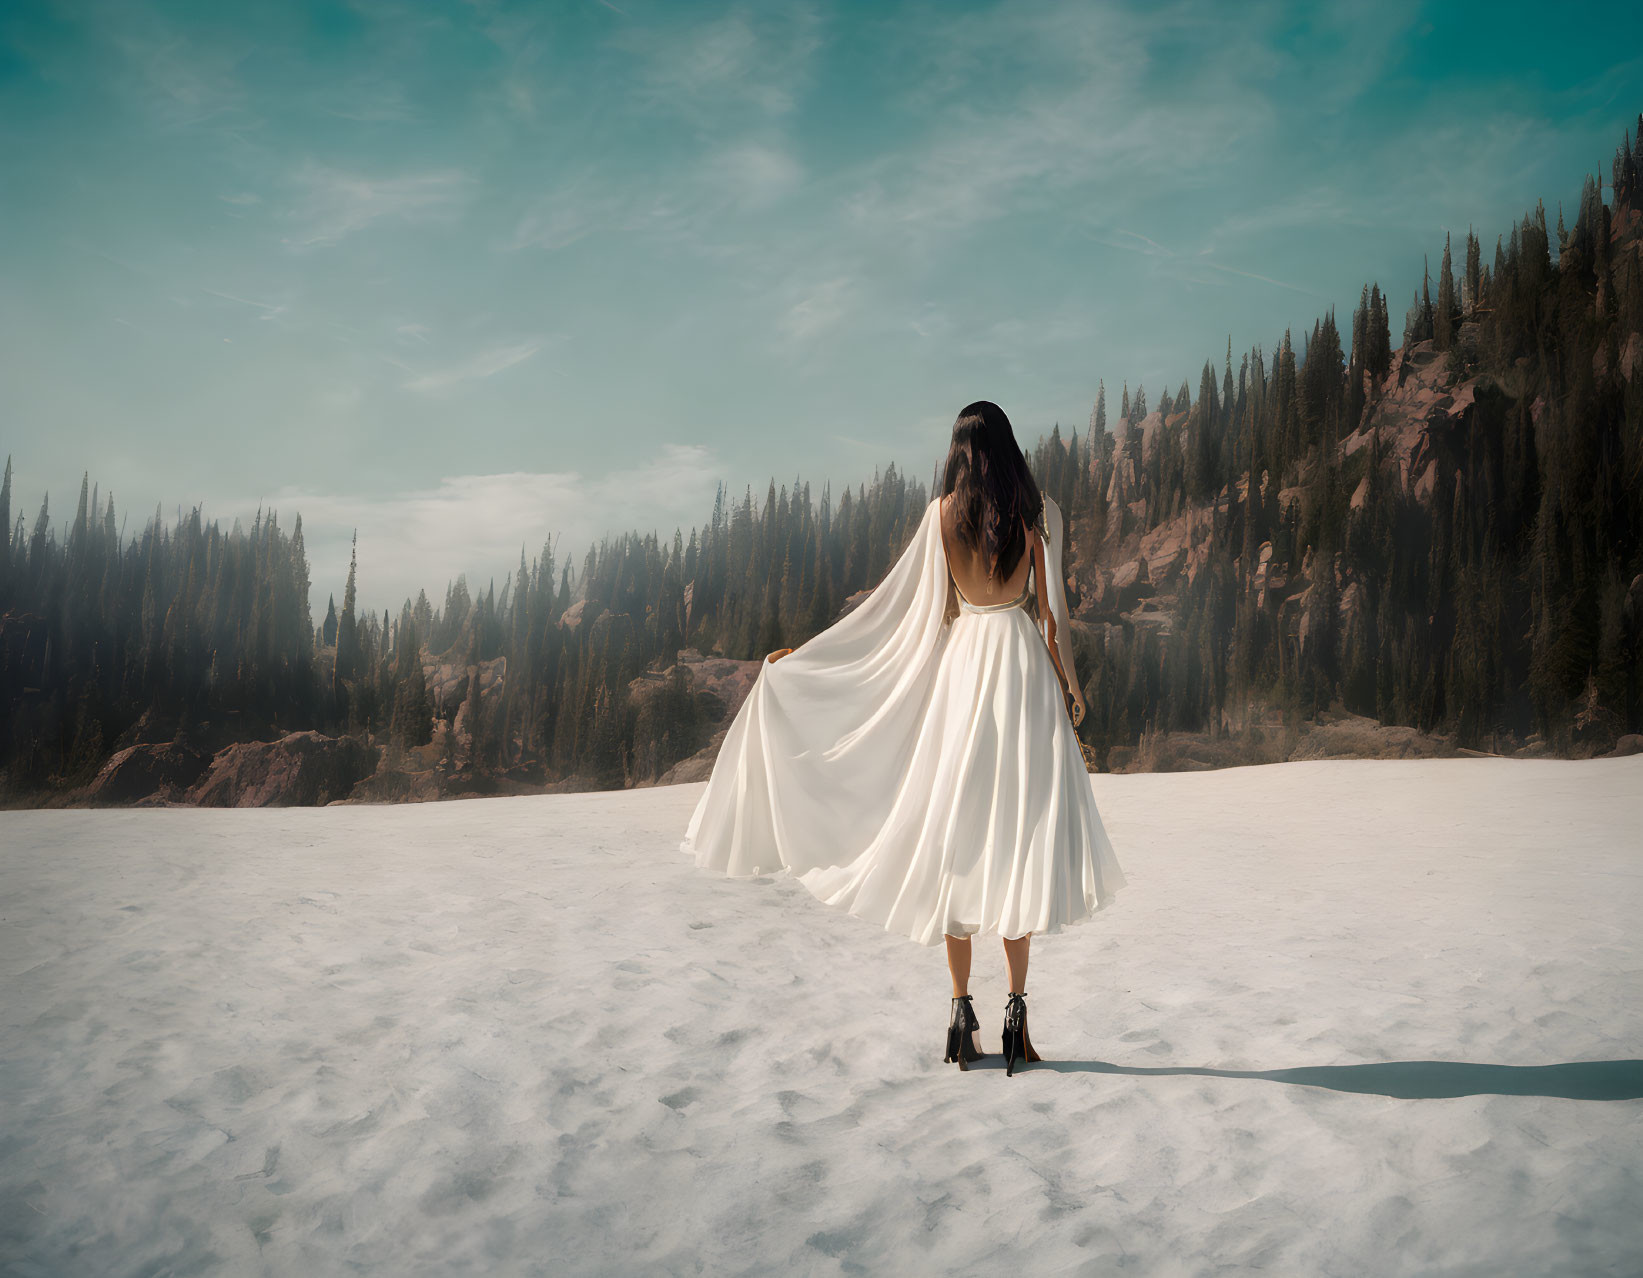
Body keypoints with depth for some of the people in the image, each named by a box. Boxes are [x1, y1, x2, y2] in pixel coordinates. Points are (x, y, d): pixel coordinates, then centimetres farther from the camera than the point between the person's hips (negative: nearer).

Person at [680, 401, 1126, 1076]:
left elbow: (894, 601, 4)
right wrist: (1070, 684, 11)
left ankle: (962, 1009, 5)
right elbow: (1051, 609, -2)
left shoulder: (943, 511, 4)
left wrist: (800, 654, 11)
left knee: (953, 839, 5)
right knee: (1018, 834, -3)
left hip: (957, 664, 2)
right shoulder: (1039, 511, 0)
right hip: (1022, 667, -1)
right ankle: (1016, 1008, -7)